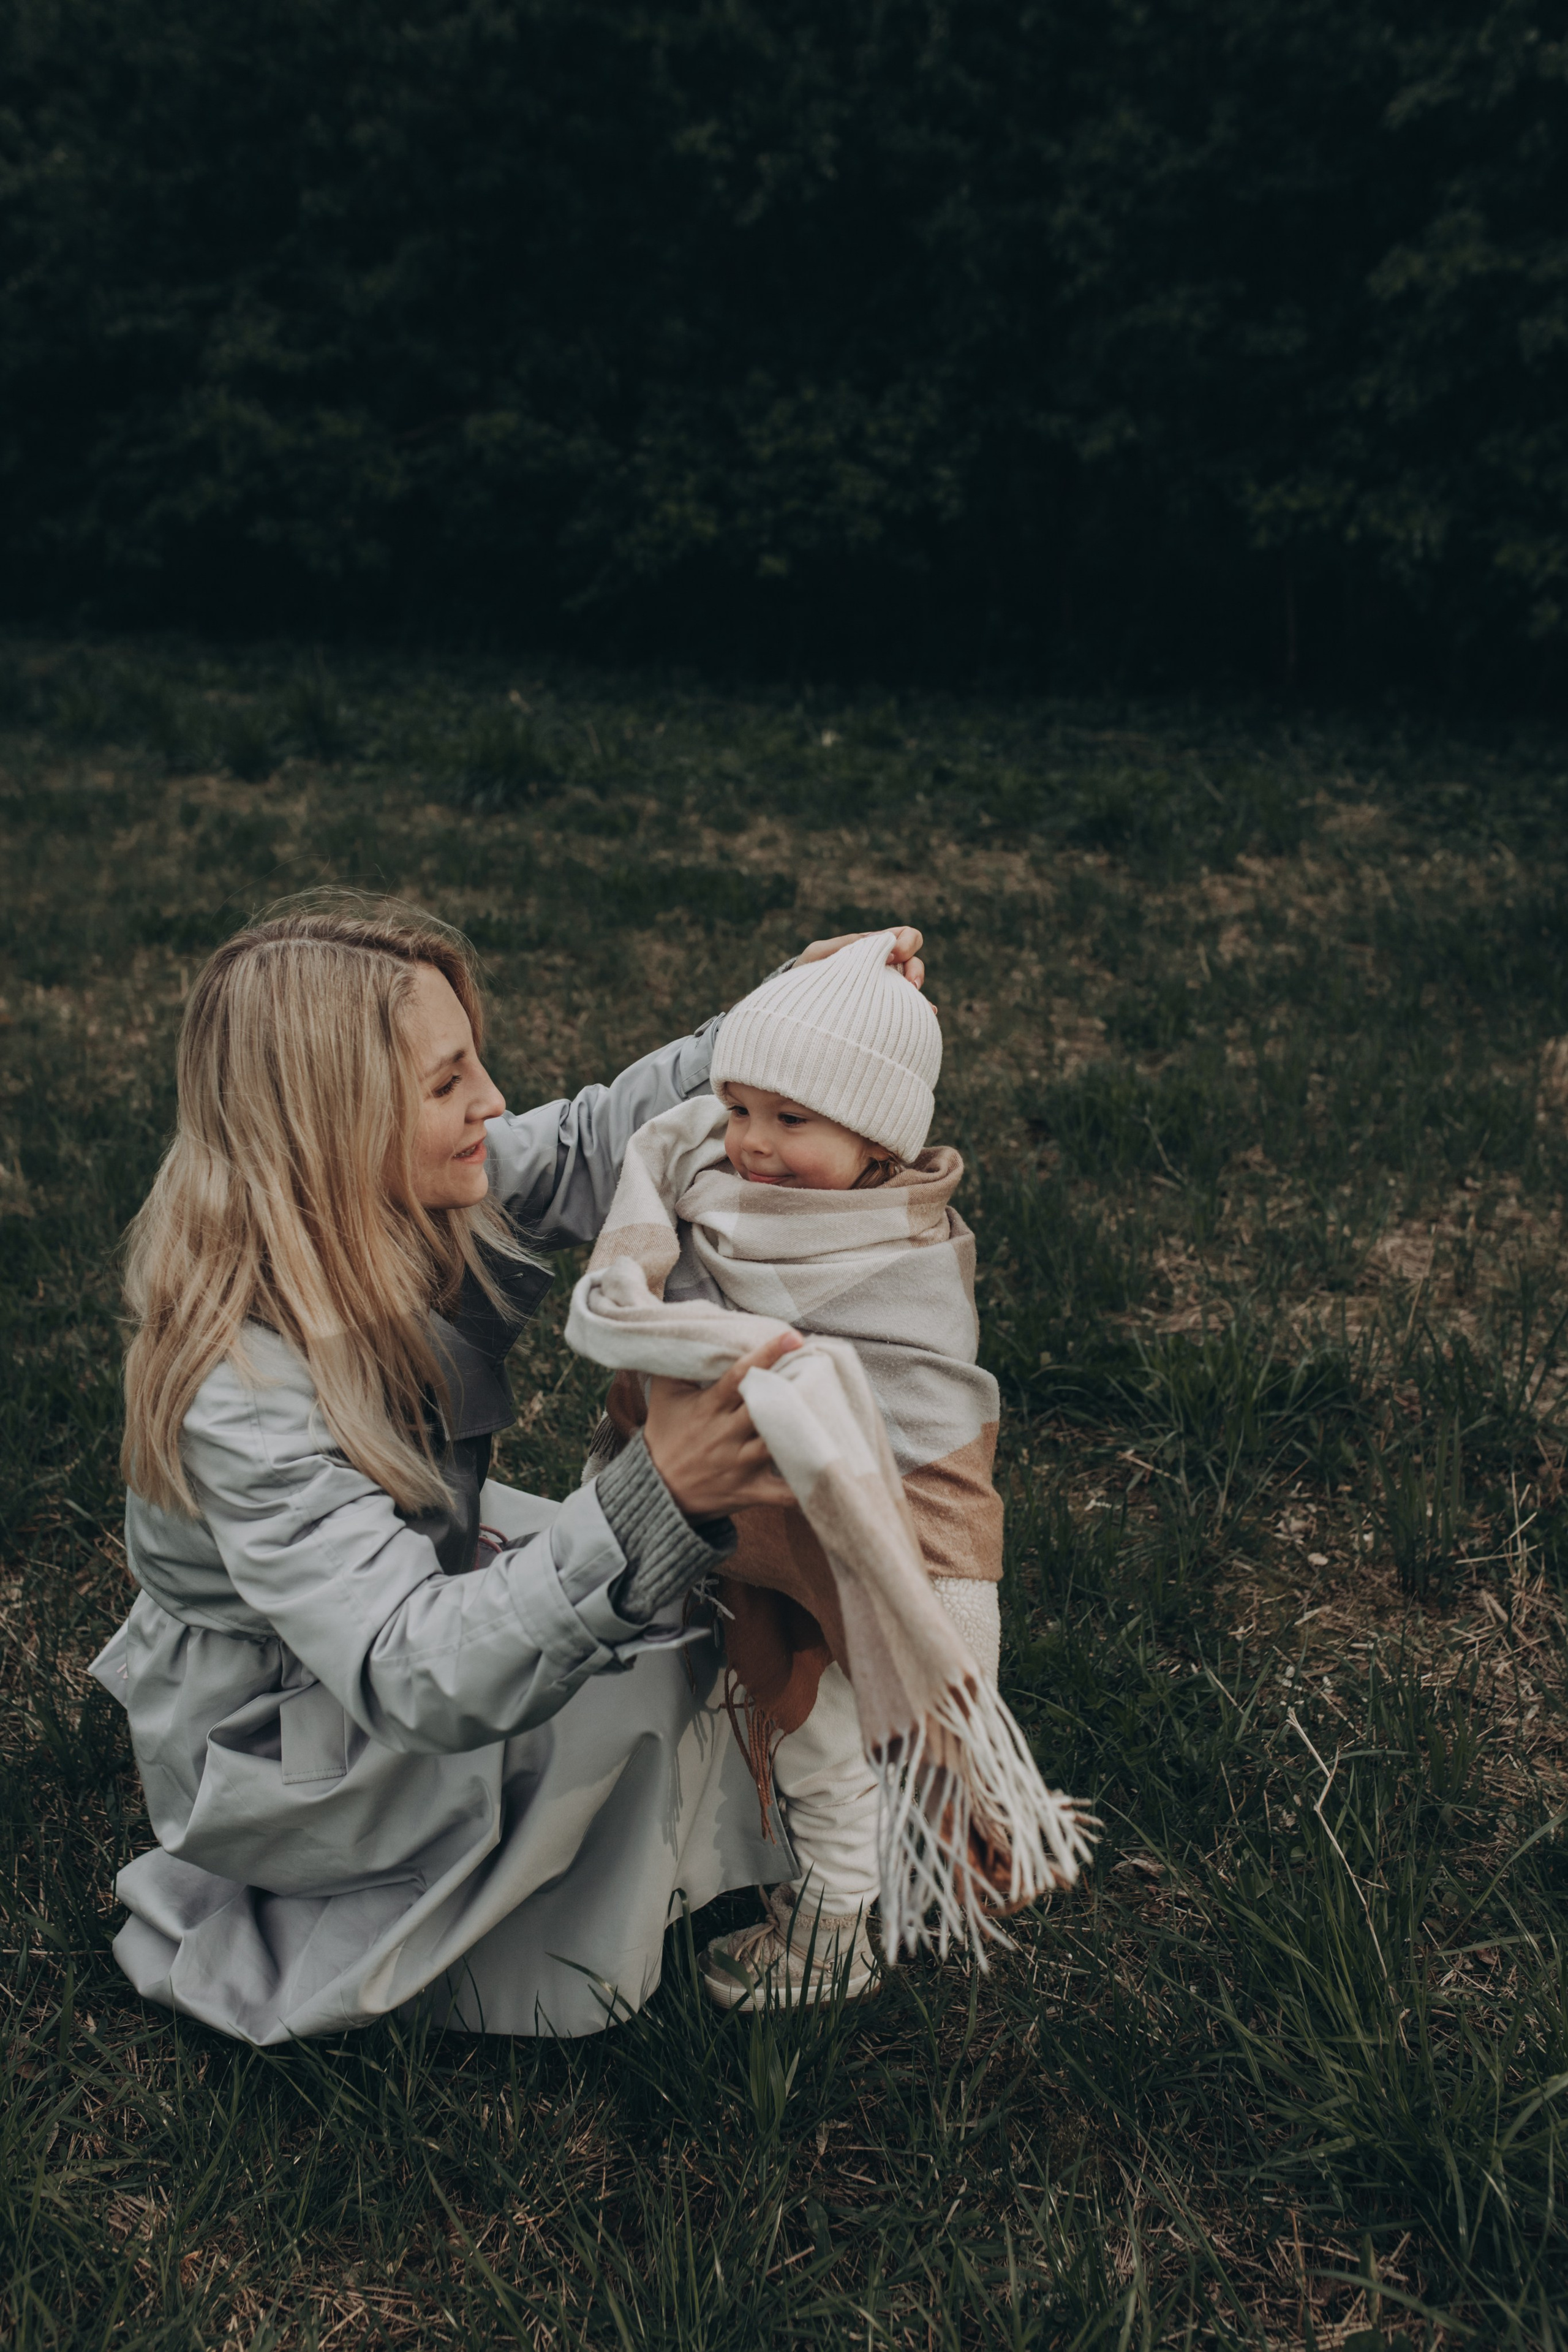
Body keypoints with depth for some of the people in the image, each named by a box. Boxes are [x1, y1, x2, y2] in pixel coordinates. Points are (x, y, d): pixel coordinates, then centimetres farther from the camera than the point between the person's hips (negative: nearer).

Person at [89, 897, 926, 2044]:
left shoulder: (388, 1201, -16)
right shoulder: (241, 1397, -38)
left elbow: (588, 1147, -2)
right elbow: (419, 1679, -43)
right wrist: (660, 1496, -56)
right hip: (275, 1762, -8)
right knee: (653, 1687, -17)